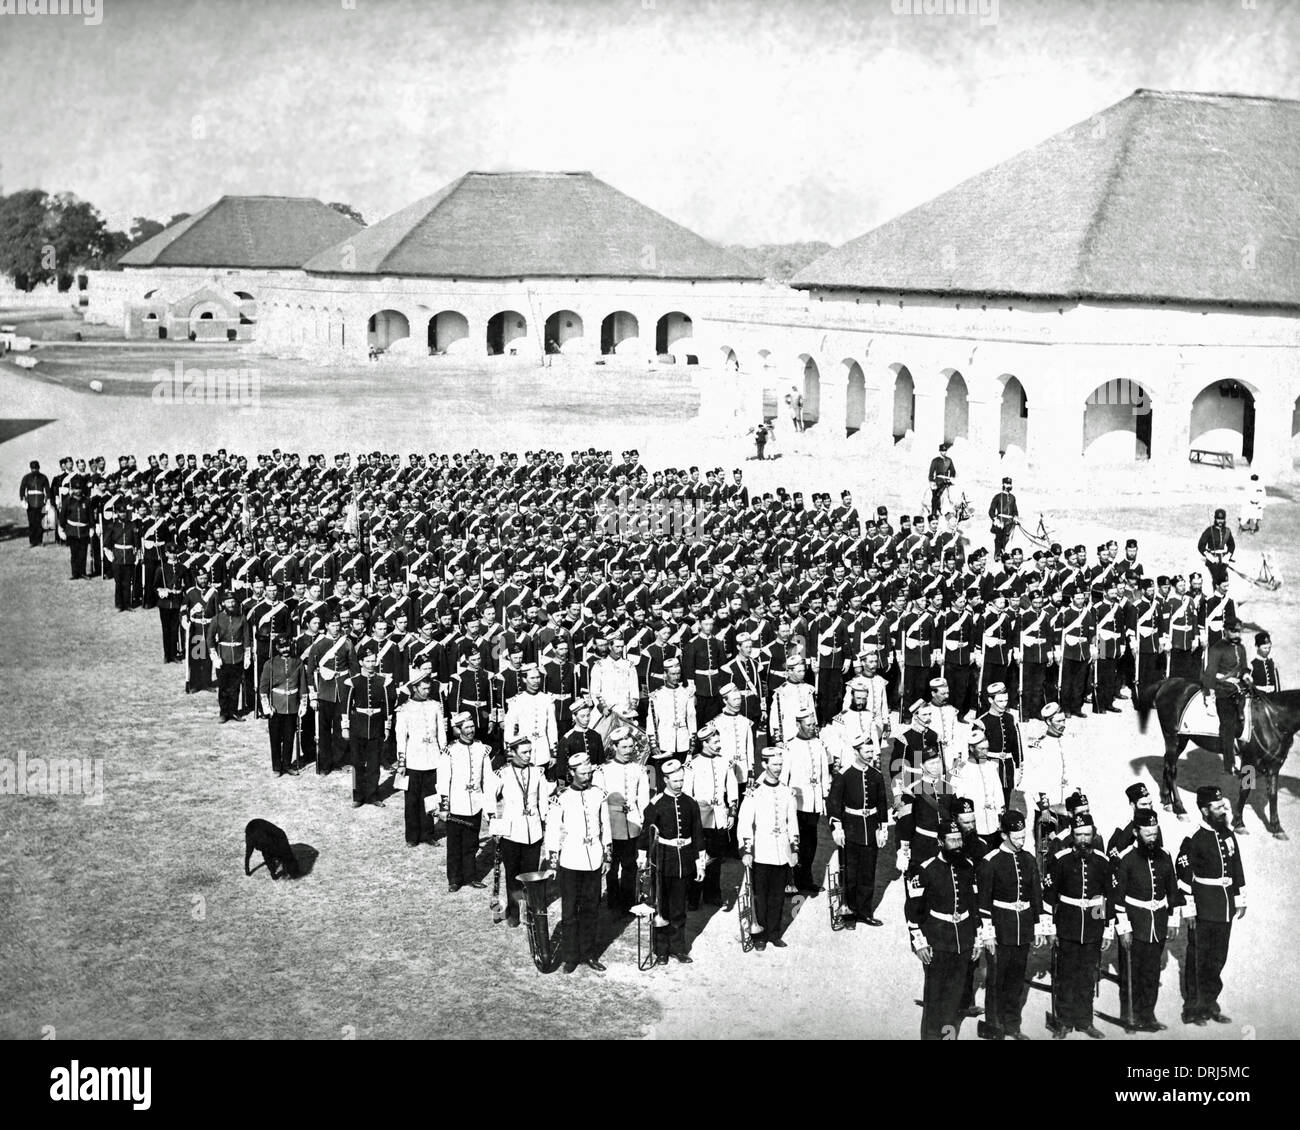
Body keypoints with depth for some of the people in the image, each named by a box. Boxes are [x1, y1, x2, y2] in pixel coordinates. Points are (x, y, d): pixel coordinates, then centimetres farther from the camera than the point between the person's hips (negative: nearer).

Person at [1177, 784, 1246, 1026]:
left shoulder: (1229, 835, 7)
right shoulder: (1193, 840, -13)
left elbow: (1237, 870, 15)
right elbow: (1183, 877, -13)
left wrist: (1240, 900, 13)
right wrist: (1189, 910, -15)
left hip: (1225, 908, 6)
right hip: (1203, 911, -6)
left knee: (1217, 960, 13)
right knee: (1197, 959, 3)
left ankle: (1210, 1005, 25)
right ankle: (1192, 1009, 12)